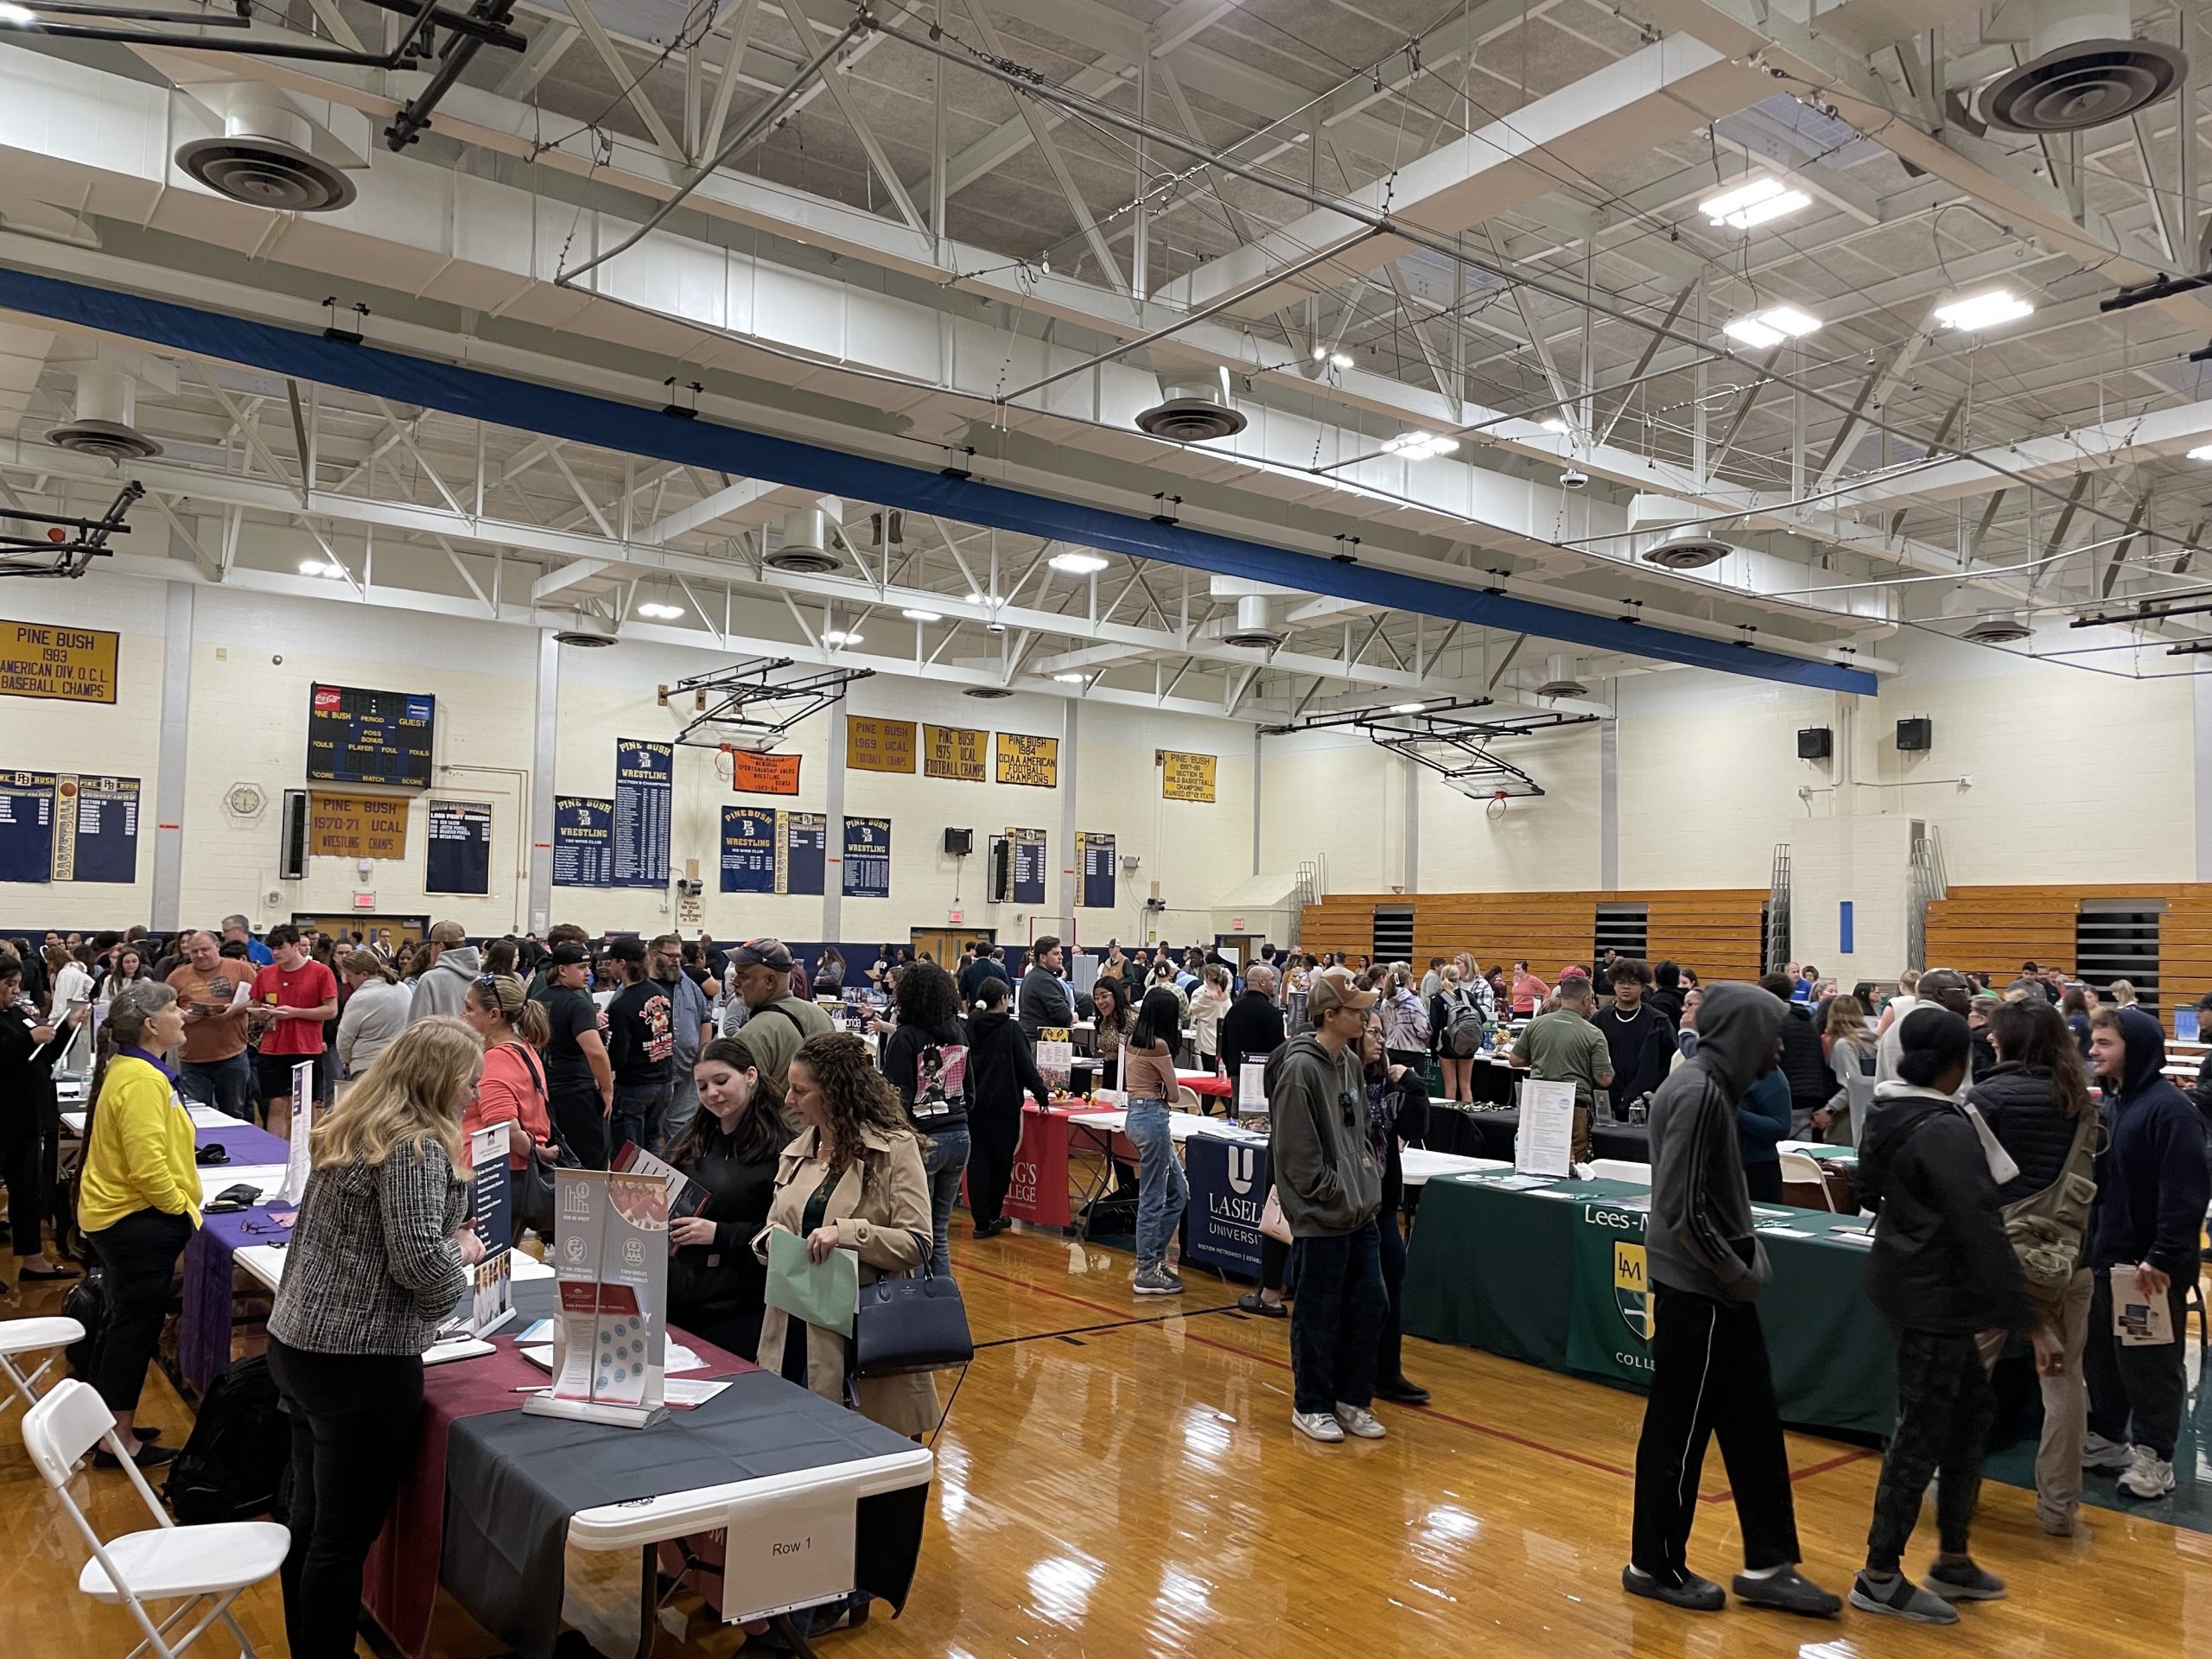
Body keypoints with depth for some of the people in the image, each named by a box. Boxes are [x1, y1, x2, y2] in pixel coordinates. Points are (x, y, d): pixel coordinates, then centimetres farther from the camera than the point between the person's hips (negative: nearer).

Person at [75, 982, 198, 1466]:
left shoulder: (131, 1069, 11)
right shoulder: (141, 1079, -23)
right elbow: (148, 1166, -28)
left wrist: (182, 1205, 16)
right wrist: (183, 1208, -14)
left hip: (117, 1216, 11)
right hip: (138, 1221, -11)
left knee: (129, 1324, 19)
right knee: (137, 1325, -1)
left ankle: (110, 1426, 31)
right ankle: (119, 1442, 9)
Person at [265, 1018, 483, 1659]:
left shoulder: (352, 1128, 11)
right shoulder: (417, 1146, -18)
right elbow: (418, 1263, -23)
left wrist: (447, 1243, 15)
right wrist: (462, 1248, -4)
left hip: (296, 1342, 9)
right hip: (360, 1362, -9)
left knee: (309, 1518, 19)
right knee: (343, 1539, 3)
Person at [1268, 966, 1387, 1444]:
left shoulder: (1351, 1062, 8)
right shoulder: (1300, 1069, -18)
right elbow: (1298, 1154, -19)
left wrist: (1371, 1174, 6)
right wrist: (1337, 1194, -14)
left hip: (1361, 1211, 8)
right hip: (1320, 1217, -8)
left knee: (1370, 1304, 13)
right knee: (1318, 1315, 5)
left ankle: (1351, 1398, 29)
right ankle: (1311, 1407, 22)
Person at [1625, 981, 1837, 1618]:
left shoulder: (1709, 1085, 9)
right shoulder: (1697, 1093, -21)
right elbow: (1682, 1209, -25)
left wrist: (1746, 1263, 8)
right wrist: (1736, 1272, -13)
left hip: (1712, 1288, 9)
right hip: (1697, 1290, -9)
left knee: (1751, 1425, 14)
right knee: (1680, 1430, 4)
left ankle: (1768, 1565, 24)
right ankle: (1655, 1565, 18)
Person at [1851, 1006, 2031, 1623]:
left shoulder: (1888, 1117, 6)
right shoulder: (1945, 1129, -21)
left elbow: (1870, 1192, 18)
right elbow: (1980, 1227, -24)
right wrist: (2021, 1313, -20)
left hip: (1911, 1283, 9)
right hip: (1936, 1295, -9)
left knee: (1972, 1408, 19)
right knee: (1922, 1431, 0)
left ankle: (1952, 1559, 29)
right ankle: (1880, 1577, 10)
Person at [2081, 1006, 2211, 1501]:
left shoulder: (2169, 1109, -18)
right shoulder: (2109, 1102, 9)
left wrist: (2165, 1257, -24)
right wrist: (2090, 1242, 14)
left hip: (2152, 1265, -8)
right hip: (2106, 1255, 8)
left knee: (2151, 1363, 5)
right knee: (2101, 1354, 16)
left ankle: (2154, 1455, 16)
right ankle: (2106, 1437, 30)